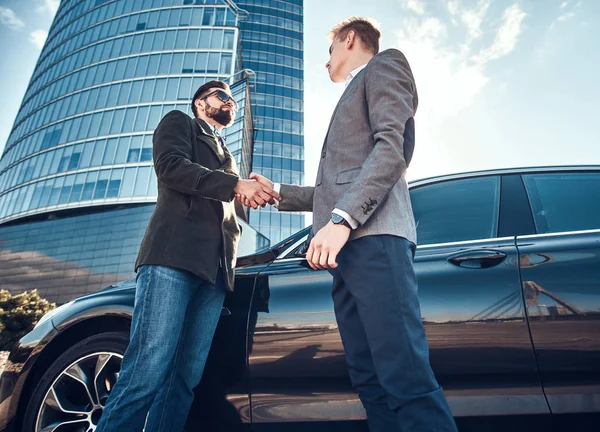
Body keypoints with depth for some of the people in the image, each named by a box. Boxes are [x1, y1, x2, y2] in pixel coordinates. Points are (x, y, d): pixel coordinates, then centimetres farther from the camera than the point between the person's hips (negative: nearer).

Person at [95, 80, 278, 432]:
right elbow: (171, 165, -3)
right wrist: (237, 184, -9)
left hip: (215, 271, 6)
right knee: (148, 373, -15)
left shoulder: (226, 156, 35)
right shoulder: (178, 123, 18)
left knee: (186, 379, -1)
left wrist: (255, 193, 12)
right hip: (173, 256, -6)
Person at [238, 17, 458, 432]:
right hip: (347, 246, 9)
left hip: (374, 237, -9)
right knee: (371, 379, 3)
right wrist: (276, 191, 35)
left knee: (405, 377, -15)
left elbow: (391, 147, -8)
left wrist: (341, 220, -19)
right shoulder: (355, 95, 38)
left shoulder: (384, 64, 13)